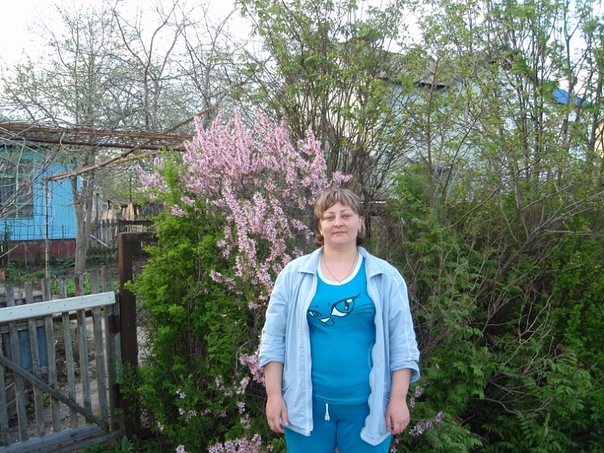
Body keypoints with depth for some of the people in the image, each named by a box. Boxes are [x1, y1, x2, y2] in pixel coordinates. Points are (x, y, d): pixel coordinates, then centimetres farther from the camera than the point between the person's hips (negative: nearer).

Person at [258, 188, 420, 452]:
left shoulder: (386, 277, -1)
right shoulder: (294, 274, -2)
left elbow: (402, 344, -1)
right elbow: (274, 340, -1)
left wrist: (398, 399, -5)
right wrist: (274, 395, -4)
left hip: (367, 404, 0)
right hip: (306, 402, 1)